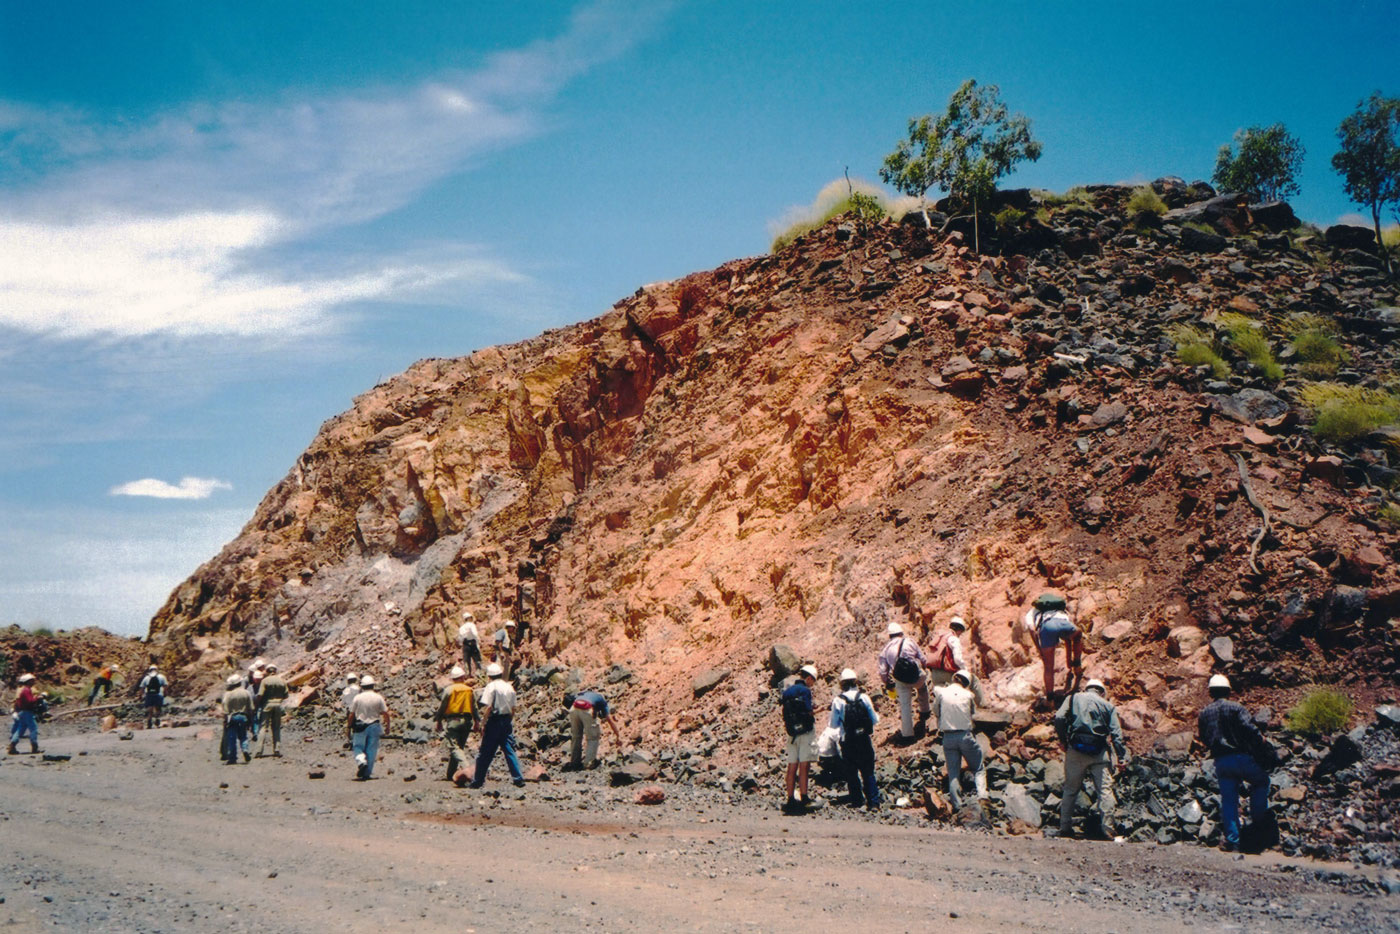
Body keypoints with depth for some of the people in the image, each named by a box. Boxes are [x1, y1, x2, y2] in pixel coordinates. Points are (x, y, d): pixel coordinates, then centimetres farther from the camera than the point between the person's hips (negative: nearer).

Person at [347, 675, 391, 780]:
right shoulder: (378, 698, -3)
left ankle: (361, 760, -18)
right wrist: (387, 725, 12)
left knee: (357, 747, 12)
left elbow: (351, 714, -1)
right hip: (374, 726, 1)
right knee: (371, 750, 7)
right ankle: (367, 774, 7)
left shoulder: (357, 698, -4)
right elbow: (385, 713, -1)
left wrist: (348, 728, 8)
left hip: (360, 727, -1)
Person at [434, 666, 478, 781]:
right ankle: (451, 773, 18)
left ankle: (465, 766, -32)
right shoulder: (470, 690, 7)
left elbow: (442, 706, 0)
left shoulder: (449, 689, -2)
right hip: (467, 720, 4)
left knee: (454, 747, -10)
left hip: (453, 720, -4)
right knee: (460, 746, 13)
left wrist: (438, 720, 9)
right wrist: (476, 721, 17)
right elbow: (475, 707, 9)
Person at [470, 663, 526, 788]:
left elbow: (488, 707, -14)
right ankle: (518, 779, 3)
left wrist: (484, 724, -9)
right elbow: (513, 708, 10)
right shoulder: (509, 687, 8)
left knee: (485, 752, 2)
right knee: (510, 751, 8)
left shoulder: (491, 686, -8)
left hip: (495, 721, -5)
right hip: (507, 721, 5)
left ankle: (477, 780, 7)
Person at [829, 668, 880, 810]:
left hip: (847, 741, -1)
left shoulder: (837, 700, -8)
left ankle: (857, 800, 15)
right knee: (868, 772, 10)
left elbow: (833, 725, -4)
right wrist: (877, 715, 22)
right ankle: (873, 801, 7)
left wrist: (828, 723, 17)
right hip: (864, 740, 1)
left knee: (851, 772, 12)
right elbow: (875, 719, 1)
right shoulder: (863, 697, -5)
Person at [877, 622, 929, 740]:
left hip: (901, 681, 0)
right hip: (917, 676, 0)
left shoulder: (886, 648, 10)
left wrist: (887, 683, 21)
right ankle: (924, 712, 44)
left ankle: (907, 733, 12)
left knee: (905, 705, 8)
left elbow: (883, 670, 7)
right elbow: (922, 659, 6)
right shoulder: (909, 641, 7)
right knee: (923, 688, 34)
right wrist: (923, 668, 26)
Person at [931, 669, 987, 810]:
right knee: (978, 769, 13)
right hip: (965, 735, -1)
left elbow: (936, 712, 10)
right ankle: (982, 794, -9)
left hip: (948, 737, 1)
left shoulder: (941, 693, -1)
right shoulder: (968, 695, -1)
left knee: (953, 773, 7)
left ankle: (957, 806, 0)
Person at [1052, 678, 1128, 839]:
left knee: (1070, 790, 9)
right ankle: (1107, 829, -3)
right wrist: (1122, 757, 1)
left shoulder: (1073, 698, 12)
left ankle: (1065, 827, 11)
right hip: (1099, 752, -1)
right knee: (1105, 790, 2)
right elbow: (1116, 733, 3)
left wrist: (1064, 741, 7)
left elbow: (1059, 718, -3)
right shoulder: (1108, 705, 13)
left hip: (1076, 749, 1)